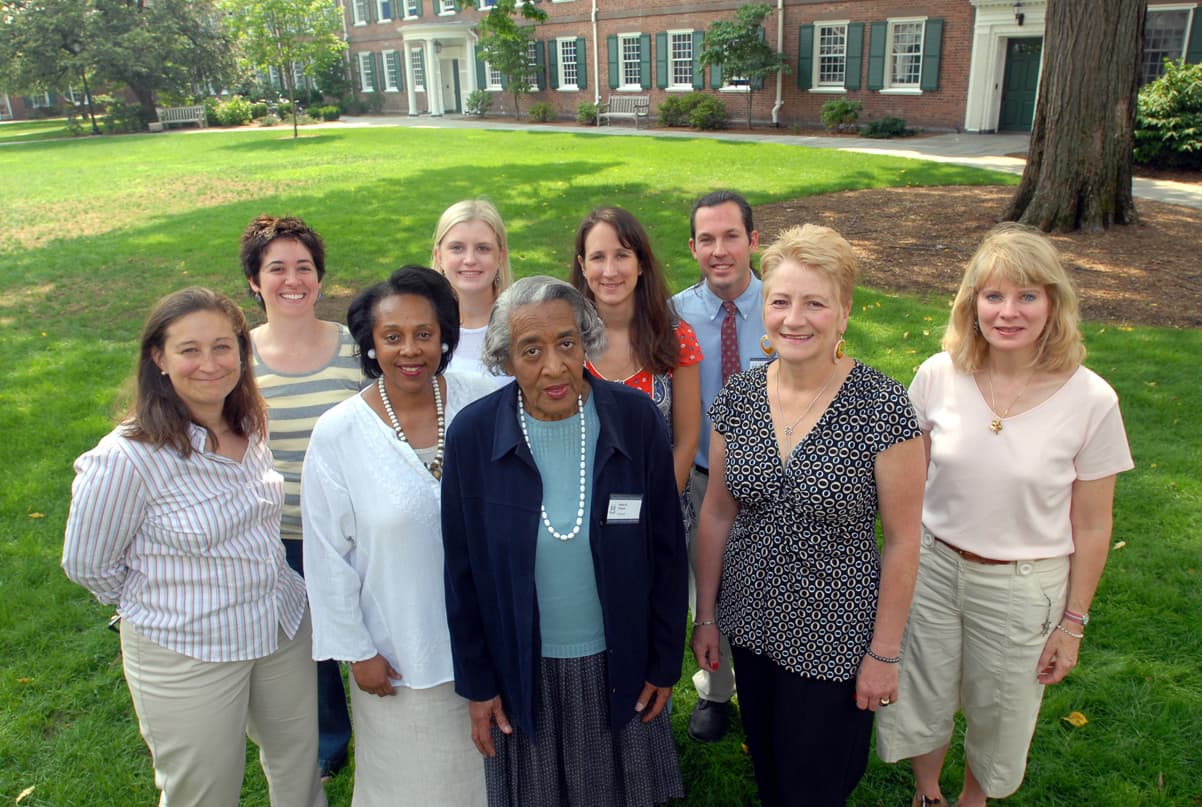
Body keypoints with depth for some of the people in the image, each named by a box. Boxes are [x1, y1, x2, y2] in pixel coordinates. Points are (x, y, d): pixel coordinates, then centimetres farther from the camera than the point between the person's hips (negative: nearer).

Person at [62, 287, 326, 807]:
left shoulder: (250, 426, -4)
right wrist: (161, 603, 1)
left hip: (285, 628, 6)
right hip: (187, 656, -5)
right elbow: (86, 565, -10)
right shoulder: (129, 457, -24)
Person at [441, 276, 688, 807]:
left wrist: (665, 663, 0)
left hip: (619, 665, 0)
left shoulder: (636, 419, -14)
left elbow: (668, 553, -5)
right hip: (523, 671, 0)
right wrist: (476, 683, 0)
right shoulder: (471, 435, -14)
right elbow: (462, 572, -4)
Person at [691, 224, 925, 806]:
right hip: (750, 624, 4)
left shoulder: (882, 407, -19)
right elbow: (716, 513, 2)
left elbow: (902, 541, -13)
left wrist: (885, 654, -8)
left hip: (833, 639, -4)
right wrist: (705, 615, 6)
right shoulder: (738, 396, -7)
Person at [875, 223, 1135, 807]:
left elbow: (1091, 527, -6)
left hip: (1023, 587, -1)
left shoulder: (1090, 400, -16)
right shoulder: (938, 376, -12)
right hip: (931, 567, 1)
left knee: (997, 716, 20)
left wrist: (1072, 623, -1)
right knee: (920, 705, 18)